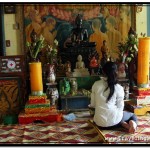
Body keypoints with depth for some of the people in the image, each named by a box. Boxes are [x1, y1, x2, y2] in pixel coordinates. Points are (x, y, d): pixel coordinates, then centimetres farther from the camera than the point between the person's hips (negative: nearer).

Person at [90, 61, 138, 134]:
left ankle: (123, 124, 4)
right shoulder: (119, 88, -9)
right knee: (132, 115, 29)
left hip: (99, 122, 2)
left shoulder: (96, 84, -3)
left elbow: (93, 104, 3)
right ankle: (133, 123, -4)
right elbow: (120, 107, -3)